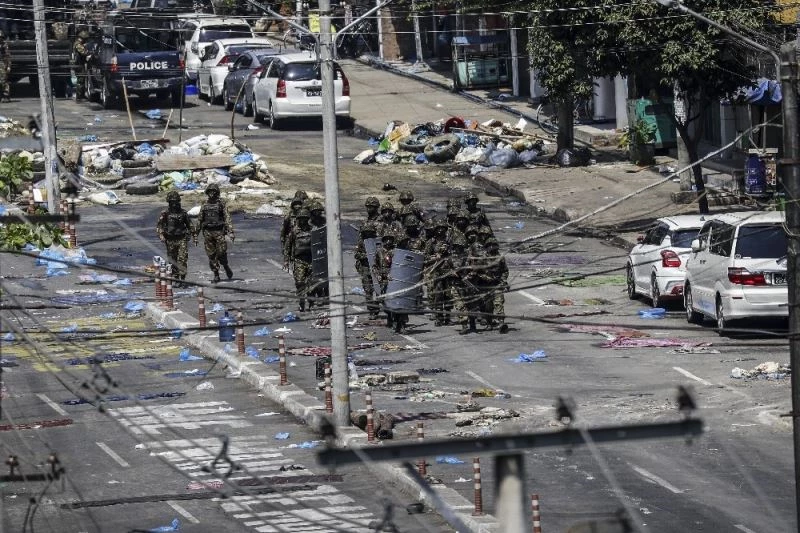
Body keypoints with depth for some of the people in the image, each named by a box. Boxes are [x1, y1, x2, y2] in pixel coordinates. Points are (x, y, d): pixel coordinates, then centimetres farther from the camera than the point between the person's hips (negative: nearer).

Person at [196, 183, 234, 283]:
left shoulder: (221, 204, -1)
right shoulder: (204, 205, 9)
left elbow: (227, 218, -6)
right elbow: (200, 219, 17)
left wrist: (230, 232, -15)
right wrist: (196, 232, 18)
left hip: (219, 232, -3)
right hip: (208, 232, 3)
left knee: (221, 252, -6)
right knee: (211, 255, 0)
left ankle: (226, 266, 24)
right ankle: (216, 275, 6)